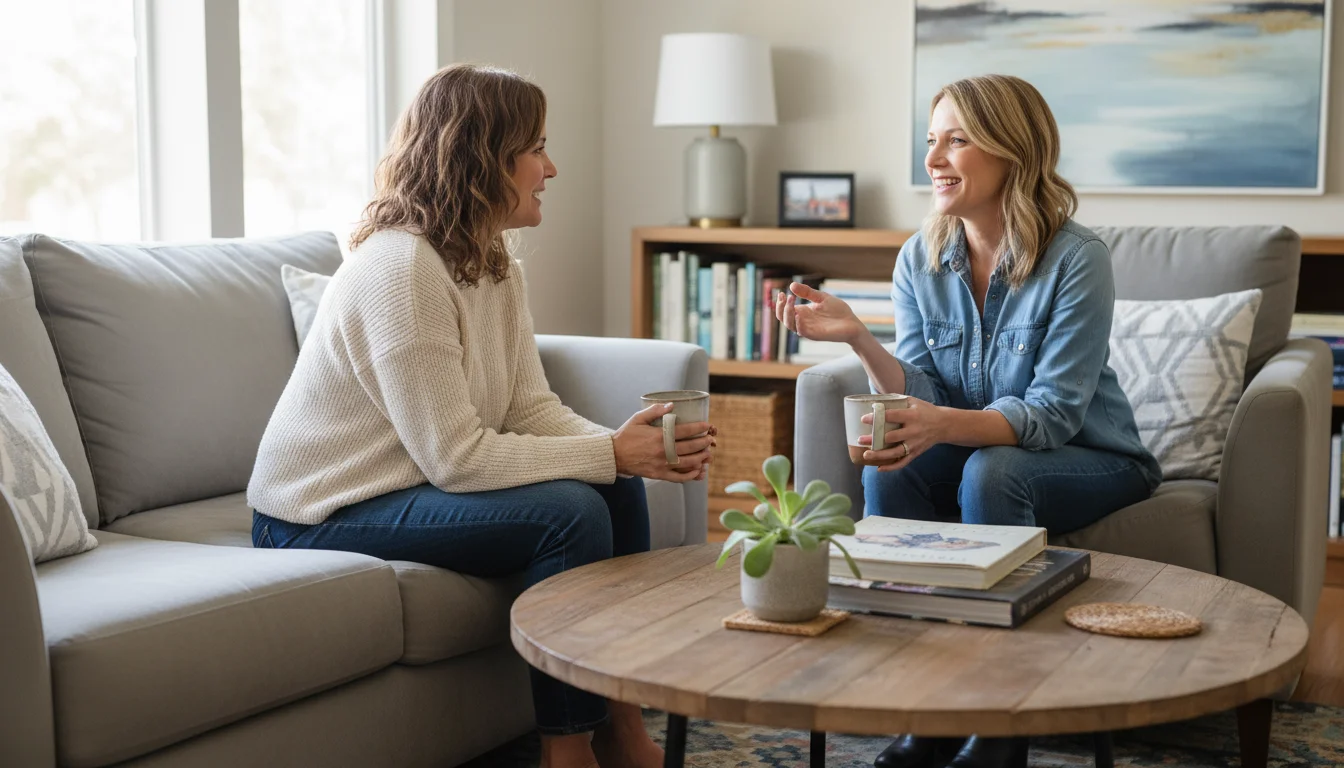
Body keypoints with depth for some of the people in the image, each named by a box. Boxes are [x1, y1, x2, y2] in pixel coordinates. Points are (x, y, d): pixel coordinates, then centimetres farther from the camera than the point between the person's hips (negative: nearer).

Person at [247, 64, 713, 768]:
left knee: (616, 489, -3)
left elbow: (533, 409, 0)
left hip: (413, 486, 9)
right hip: (322, 516, -9)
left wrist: (630, 448, -18)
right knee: (569, 511, -23)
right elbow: (456, 457, -26)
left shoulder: (494, 266, 6)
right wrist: (611, 453, -23)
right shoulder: (400, 268, -24)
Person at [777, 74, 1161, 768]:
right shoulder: (920, 260, -5)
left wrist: (945, 425, -43)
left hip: (1089, 459, -4)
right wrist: (857, 338, -28)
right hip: (975, 447, 5)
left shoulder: (1076, 260, -20)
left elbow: (1052, 414, -25)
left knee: (988, 471, -33)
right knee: (889, 467, -24)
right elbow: (921, 398, -10)